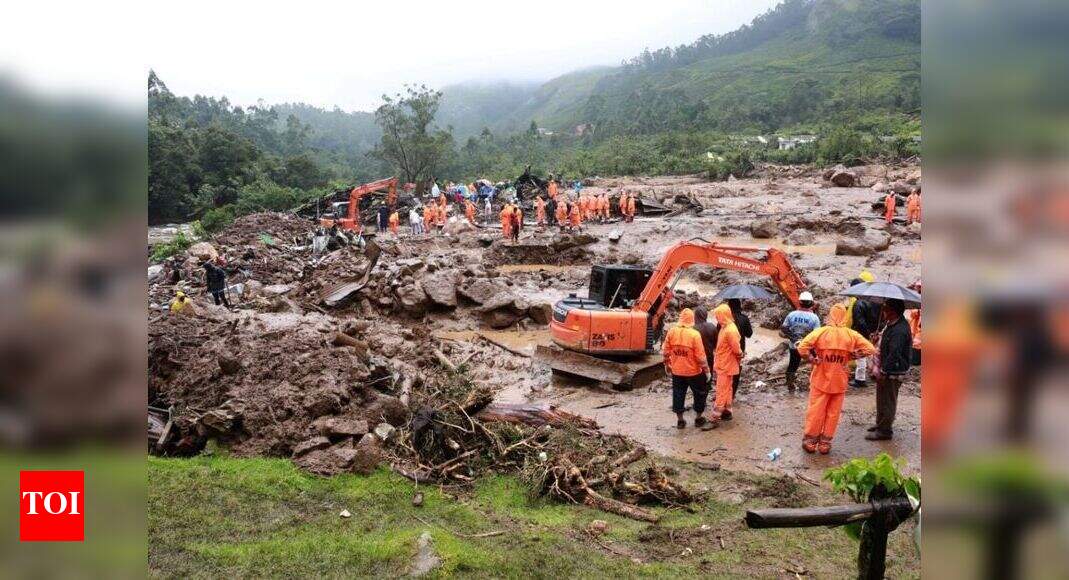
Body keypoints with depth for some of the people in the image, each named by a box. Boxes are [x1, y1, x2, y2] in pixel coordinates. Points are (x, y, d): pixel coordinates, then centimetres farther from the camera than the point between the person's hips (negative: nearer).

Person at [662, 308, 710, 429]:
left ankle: (680, 420, 19)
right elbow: (700, 356, -16)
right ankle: (698, 418, 25)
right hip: (694, 371, -3)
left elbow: (666, 351, 2)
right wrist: (706, 370, -6)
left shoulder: (671, 332, -6)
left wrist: (667, 365, 16)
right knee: (700, 393, 16)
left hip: (677, 371, 3)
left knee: (678, 394, 13)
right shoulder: (694, 334, -18)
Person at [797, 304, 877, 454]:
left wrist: (812, 359, -7)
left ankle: (810, 441, 18)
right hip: (840, 381, 2)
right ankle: (825, 443, 19)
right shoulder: (851, 335, -5)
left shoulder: (820, 332, -12)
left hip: (821, 380, -1)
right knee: (833, 413, 12)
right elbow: (870, 349, -3)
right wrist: (850, 356, 1)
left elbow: (802, 348, -21)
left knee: (815, 411, 9)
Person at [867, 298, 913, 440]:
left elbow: (894, 354, -29)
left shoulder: (899, 330, -27)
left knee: (888, 401, 3)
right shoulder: (892, 324, 6)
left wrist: (883, 371, -25)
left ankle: (884, 430, 14)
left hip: (893, 372, -10)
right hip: (887, 369, 10)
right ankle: (880, 423, 37)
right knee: (881, 398, 22)